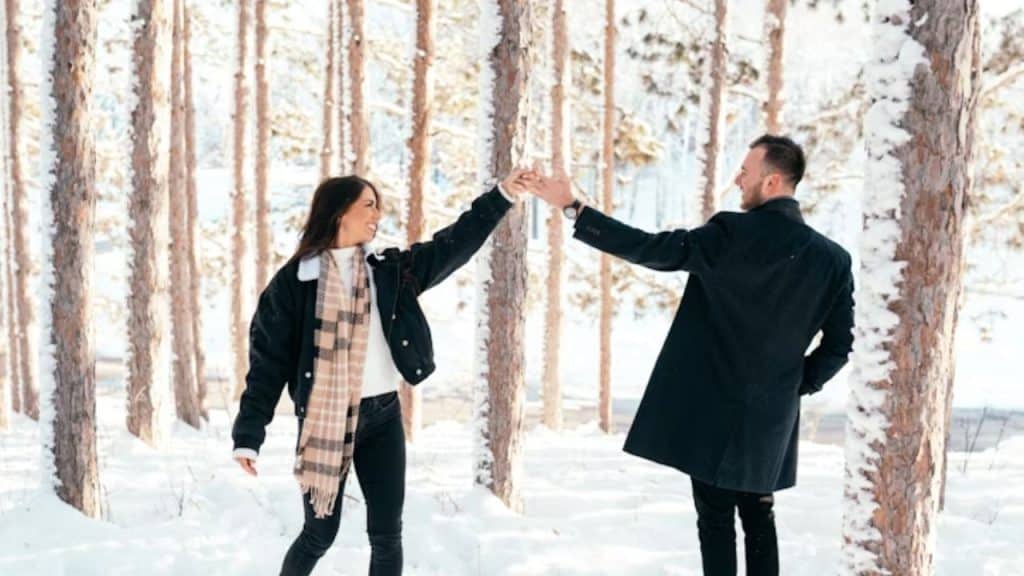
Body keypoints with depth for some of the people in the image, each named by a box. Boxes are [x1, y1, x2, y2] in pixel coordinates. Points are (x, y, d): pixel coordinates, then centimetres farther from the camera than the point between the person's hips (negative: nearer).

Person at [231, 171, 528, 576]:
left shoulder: (389, 271, 7)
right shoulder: (293, 281, -5)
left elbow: (452, 246, 6)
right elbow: (268, 360, -5)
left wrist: (502, 196, -3)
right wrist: (249, 434, -8)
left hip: (382, 416, 4)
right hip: (324, 420, -3)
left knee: (387, 536, 5)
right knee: (320, 534, 5)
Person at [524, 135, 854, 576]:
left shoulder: (731, 235, -14)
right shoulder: (832, 258, 0)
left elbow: (651, 249, -18)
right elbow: (840, 342, 1)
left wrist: (572, 208, -15)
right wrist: (798, 384, 15)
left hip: (713, 410, -4)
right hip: (772, 414, 5)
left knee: (716, 520, 4)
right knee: (759, 517, 16)